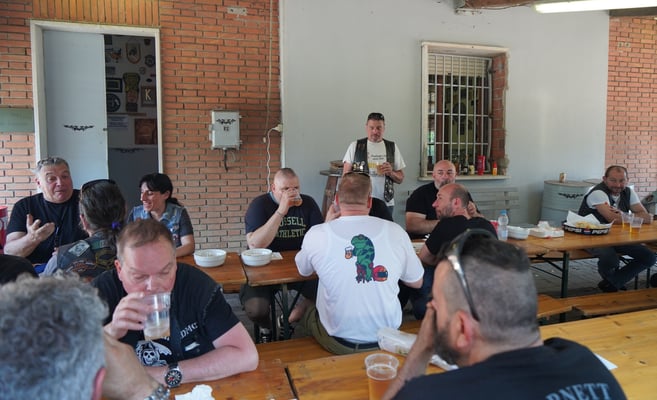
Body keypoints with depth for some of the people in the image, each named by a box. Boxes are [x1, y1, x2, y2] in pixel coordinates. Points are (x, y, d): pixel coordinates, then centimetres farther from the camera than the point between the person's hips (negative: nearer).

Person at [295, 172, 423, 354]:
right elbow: (417, 282, 4)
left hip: (339, 343, -2)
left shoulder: (316, 234, -14)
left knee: (307, 313, 28)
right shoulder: (396, 231, -11)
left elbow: (303, 271, 9)